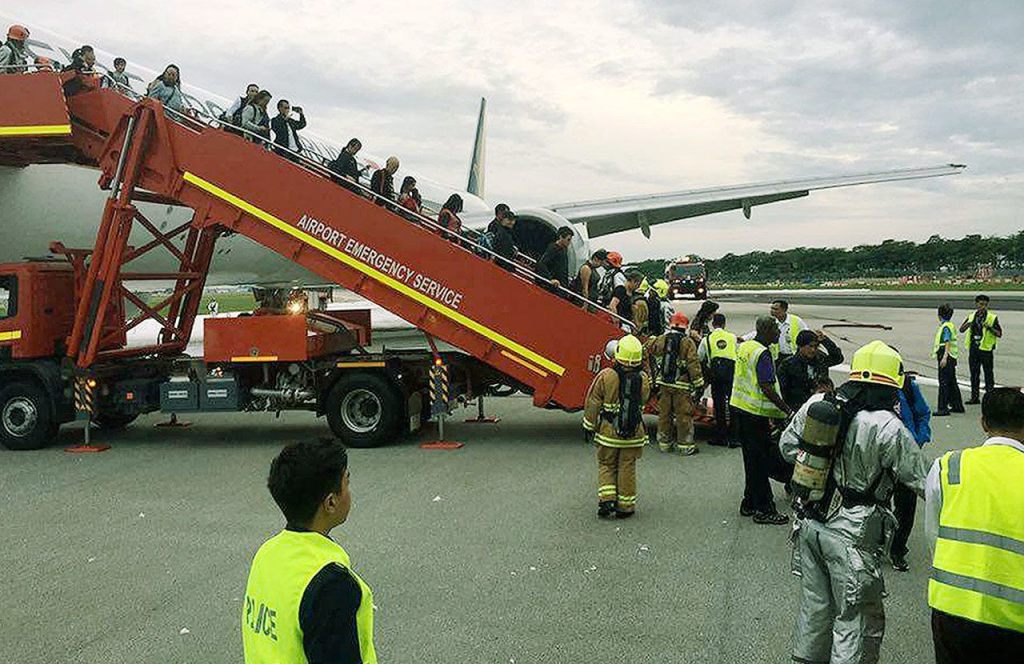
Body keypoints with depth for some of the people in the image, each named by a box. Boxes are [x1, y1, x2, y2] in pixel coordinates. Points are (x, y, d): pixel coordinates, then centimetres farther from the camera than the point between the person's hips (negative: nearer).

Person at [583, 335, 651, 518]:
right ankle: (625, 507, 17)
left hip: (608, 431, -1)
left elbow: (593, 405, -7)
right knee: (627, 468, 11)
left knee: (606, 466, 14)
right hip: (634, 433, 1)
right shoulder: (643, 379, -8)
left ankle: (606, 500, 1)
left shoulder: (605, 376, -14)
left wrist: (589, 427, 5)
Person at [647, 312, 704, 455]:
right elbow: (693, 364, -12)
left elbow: (649, 348, 21)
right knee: (684, 415, 1)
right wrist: (699, 383, -9)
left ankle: (664, 442, 22)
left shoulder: (660, 340, 2)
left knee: (664, 413, 13)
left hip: (663, 383, 4)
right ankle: (686, 446, 5)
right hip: (681, 386, -4)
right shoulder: (687, 343, -10)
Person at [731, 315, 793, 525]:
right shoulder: (762, 353, -18)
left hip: (738, 406, 9)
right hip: (755, 413, -9)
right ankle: (764, 509, 4)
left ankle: (749, 503, 23)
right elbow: (767, 388, -22)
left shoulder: (743, 347, 10)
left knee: (751, 458, 16)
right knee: (761, 461, -2)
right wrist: (787, 410, -17)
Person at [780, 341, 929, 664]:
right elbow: (923, 482, -10)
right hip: (850, 533, -6)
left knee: (814, 602, 22)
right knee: (856, 618, 7)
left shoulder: (815, 404, -1)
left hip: (809, 523, 6)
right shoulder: (888, 428, -18)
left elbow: (787, 446, 12)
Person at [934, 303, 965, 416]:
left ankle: (942, 408, -6)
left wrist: (944, 357, -27)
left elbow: (948, 343, -21)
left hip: (946, 358, -10)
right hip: (952, 358, 10)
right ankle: (957, 406, 24)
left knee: (943, 383, -7)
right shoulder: (951, 325, 14)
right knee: (952, 382, 16)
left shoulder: (945, 327, -14)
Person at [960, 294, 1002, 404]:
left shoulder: (992, 317, -2)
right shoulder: (972, 316, 10)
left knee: (988, 374, -1)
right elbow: (961, 329, 4)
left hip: (986, 349, -4)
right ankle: (974, 398, 16)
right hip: (973, 348, 4)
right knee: (974, 374, 9)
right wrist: (969, 323, -15)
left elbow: (999, 334, -4)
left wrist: (990, 327, -20)